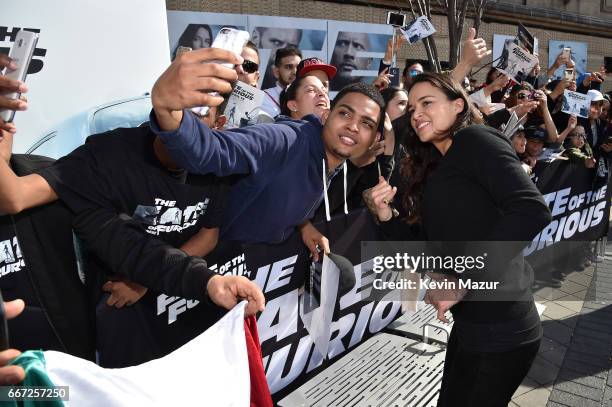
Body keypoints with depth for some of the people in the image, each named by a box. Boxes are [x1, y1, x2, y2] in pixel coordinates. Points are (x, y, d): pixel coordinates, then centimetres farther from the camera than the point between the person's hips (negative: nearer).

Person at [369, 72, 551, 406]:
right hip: (469, 324, 8)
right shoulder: (434, 168, 13)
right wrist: (387, 217, -4)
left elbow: (532, 210, -26)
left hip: (499, 329, -8)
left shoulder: (476, 140, -10)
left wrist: (461, 282, -25)